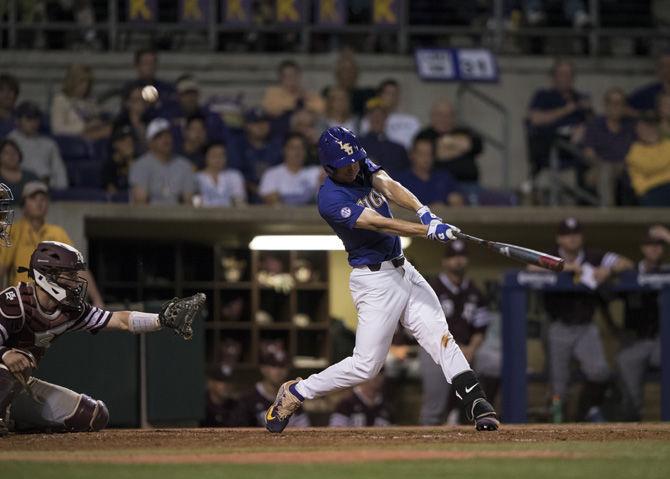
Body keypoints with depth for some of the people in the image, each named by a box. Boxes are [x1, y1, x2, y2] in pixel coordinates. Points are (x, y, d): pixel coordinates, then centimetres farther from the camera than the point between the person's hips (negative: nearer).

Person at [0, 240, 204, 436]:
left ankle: (22, 422, 13)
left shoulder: (71, 311, -4)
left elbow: (120, 320, -8)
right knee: (20, 359, -40)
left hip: (21, 385, 7)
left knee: (95, 415, 3)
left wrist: (163, 320, -21)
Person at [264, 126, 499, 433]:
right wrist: (428, 230, -38)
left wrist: (422, 211, -33)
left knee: (440, 337, -5)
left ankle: (476, 404, -10)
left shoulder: (363, 166, 4)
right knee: (366, 365, -5)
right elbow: (377, 223, -28)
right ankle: (293, 394, 11)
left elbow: (389, 187, -13)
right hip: (375, 280, -7)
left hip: (402, 270, 7)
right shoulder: (331, 199, -19)